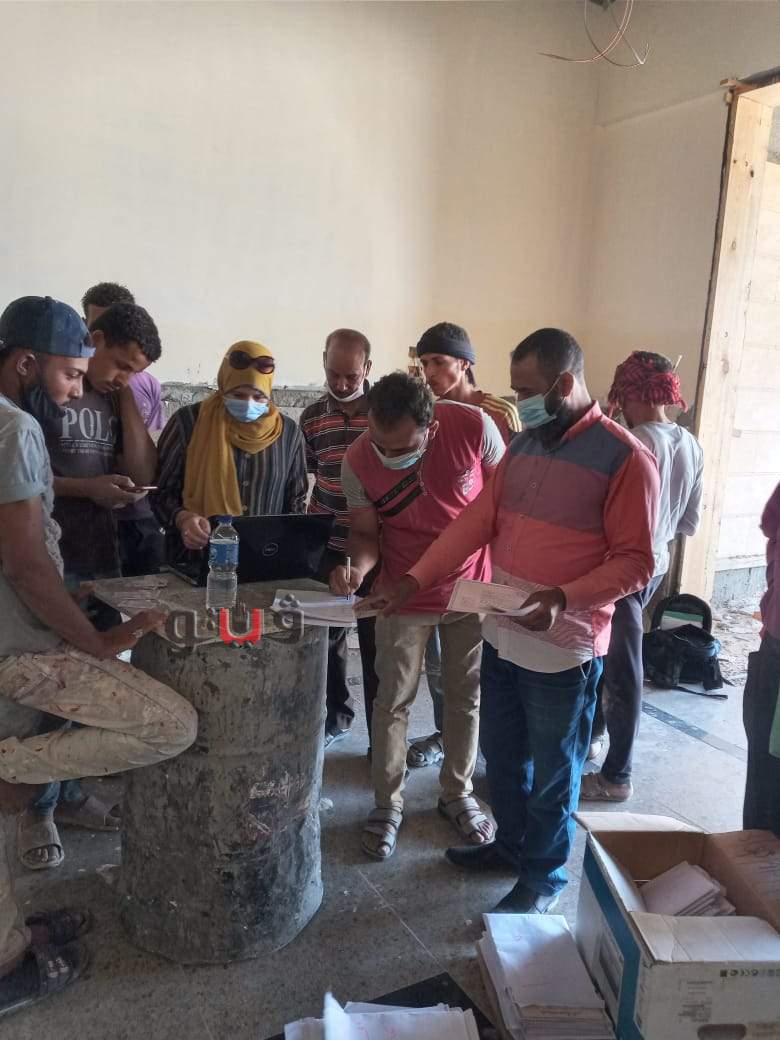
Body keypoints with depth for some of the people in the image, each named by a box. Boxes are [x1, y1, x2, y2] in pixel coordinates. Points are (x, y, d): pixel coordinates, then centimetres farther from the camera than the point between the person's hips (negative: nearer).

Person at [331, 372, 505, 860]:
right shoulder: (358, 461, -19)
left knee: (467, 697, 14)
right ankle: (389, 803, 26)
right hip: (405, 597, 0)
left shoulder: (474, 427, -22)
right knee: (394, 703, 6)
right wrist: (357, 566, -29)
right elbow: (366, 532, -7)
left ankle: (457, 794, 35)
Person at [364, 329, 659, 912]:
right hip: (501, 637, 6)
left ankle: (544, 877, 35)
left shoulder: (626, 459, -14)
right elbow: (476, 523, 4)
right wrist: (412, 583, -3)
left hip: (562, 650, -6)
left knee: (552, 775, 12)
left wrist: (563, 599, -29)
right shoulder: (524, 445, 7)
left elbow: (635, 561, -15)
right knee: (502, 756, 22)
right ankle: (511, 844, 46)